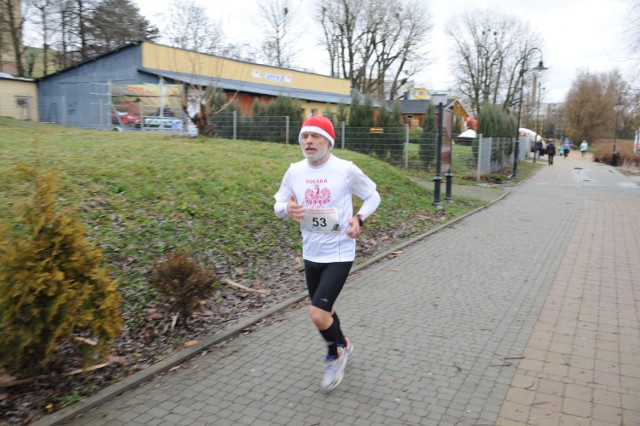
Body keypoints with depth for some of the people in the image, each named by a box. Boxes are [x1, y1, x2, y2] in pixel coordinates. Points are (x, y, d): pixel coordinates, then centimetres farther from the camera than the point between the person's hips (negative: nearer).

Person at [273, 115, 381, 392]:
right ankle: (342, 345, 50)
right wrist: (287, 209, -16)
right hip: (311, 255, 5)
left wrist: (359, 218, -16)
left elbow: (373, 196, 2)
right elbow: (278, 205, 7)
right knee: (324, 312, 19)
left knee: (318, 313, -14)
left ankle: (334, 355, 18)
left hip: (339, 254, -5)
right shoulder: (294, 171, -1)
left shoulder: (346, 170, -12)